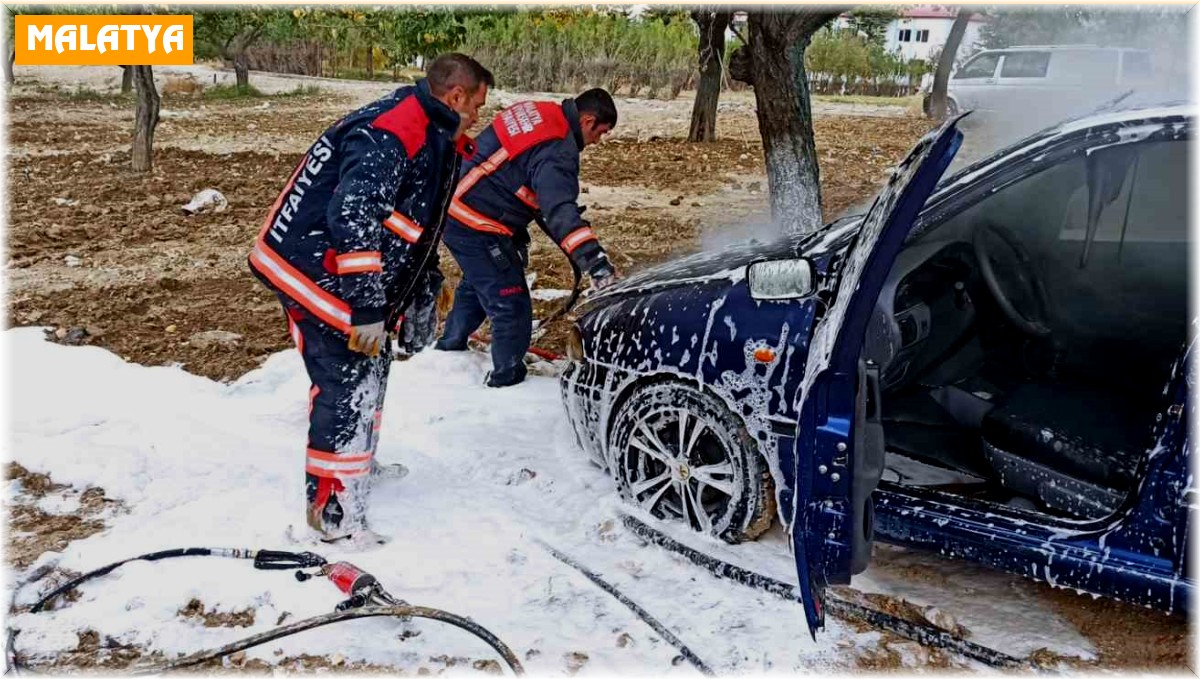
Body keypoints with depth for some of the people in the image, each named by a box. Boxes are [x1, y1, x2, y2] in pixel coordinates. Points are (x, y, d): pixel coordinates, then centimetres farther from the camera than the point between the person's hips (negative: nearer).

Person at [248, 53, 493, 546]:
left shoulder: (430, 138, 11)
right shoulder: (387, 135, -23)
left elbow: (415, 222, 23)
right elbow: (352, 217, -32)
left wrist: (424, 290, 24)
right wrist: (366, 306, -31)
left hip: (359, 281, 11)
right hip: (320, 276, -11)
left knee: (371, 369, 22)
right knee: (346, 388, -9)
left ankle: (358, 464, 43)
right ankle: (334, 513, 1)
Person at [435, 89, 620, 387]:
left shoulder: (540, 113, 8)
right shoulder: (557, 150, -22)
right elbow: (559, 208, -38)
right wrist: (594, 259, -46)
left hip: (455, 207, 11)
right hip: (476, 225, -11)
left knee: (476, 284, 32)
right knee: (512, 306, 0)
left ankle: (449, 349, 52)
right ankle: (506, 380, 14)